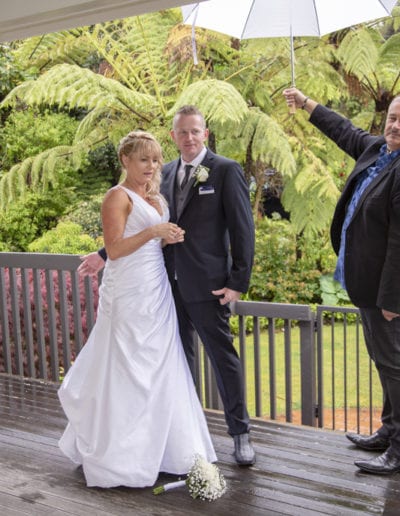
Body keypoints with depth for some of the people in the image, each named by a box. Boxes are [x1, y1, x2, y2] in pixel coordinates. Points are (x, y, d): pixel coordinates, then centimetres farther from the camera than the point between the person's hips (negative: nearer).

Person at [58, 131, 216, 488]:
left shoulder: (156, 197, 16)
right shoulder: (118, 197, -8)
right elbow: (114, 249, -15)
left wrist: (171, 239, 4)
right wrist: (153, 232, -20)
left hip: (157, 291, 8)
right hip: (129, 294, -8)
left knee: (160, 370, 10)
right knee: (128, 372, -3)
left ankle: (157, 449, 22)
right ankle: (122, 460, 9)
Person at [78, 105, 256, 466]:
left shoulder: (226, 170, -4)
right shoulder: (167, 173, 13)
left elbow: (243, 229, -7)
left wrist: (238, 282, -12)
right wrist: (106, 254, 11)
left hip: (207, 284, -5)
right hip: (172, 283, 6)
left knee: (223, 357, 3)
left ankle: (240, 433, 18)